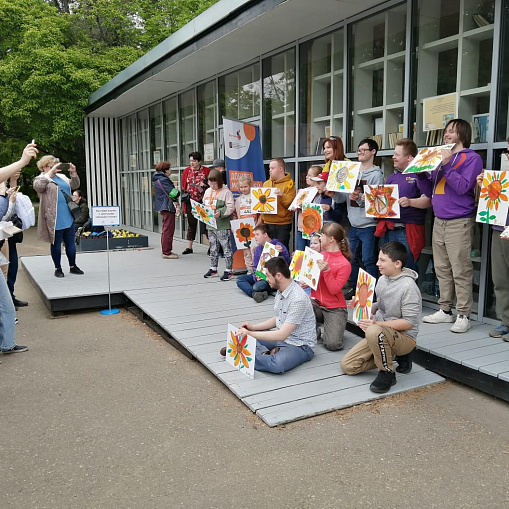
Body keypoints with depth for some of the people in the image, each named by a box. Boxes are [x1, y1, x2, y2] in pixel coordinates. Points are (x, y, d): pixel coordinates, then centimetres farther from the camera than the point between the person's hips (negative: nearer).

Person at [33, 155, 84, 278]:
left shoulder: (62, 177, 15)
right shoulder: (41, 179, -2)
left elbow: (74, 185, 13)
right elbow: (37, 186, -23)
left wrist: (74, 173, -4)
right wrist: (50, 173, -28)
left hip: (68, 217, 5)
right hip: (55, 220, -5)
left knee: (70, 242, 11)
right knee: (56, 243, 5)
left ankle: (73, 266, 22)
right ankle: (58, 268, 16)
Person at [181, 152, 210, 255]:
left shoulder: (206, 171, -1)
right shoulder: (187, 171, 7)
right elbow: (184, 185, 11)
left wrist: (205, 184, -14)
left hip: (203, 201, -3)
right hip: (191, 201, 3)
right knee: (191, 223, 9)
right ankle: (189, 247, 14)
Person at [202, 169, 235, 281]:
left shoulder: (226, 192, -9)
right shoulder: (207, 191, 13)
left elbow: (230, 208, -15)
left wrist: (221, 212, -28)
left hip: (223, 226, -7)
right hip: (210, 225, 7)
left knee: (226, 248, -2)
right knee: (213, 248, 16)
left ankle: (229, 271, 4)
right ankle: (213, 269, 27)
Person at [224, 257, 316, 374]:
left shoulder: (298, 299, -27)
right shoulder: (281, 291, 3)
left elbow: (282, 334, -28)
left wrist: (250, 334, -25)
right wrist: (253, 327, 4)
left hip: (300, 346, -9)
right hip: (282, 337, 9)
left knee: (277, 364, -40)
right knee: (242, 333, 4)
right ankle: (265, 353, -15)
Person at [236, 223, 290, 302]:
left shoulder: (278, 246, -10)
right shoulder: (257, 249, 12)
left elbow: (287, 265, -17)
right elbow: (255, 267, 14)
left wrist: (282, 253, -33)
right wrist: (256, 276, -8)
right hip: (260, 277, 8)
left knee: (257, 286, -34)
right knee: (240, 278, -10)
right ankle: (254, 293, -31)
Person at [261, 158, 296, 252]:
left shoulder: (289, 184, -3)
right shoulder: (266, 183, 14)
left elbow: (290, 204, -10)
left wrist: (282, 195, -25)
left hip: (283, 224, -5)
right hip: (267, 223, 5)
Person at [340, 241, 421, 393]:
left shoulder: (408, 286, -20)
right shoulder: (382, 280, 5)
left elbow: (409, 322, -22)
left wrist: (377, 324, -27)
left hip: (404, 337, -8)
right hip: (381, 335, 8)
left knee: (374, 332, -41)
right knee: (347, 366, 2)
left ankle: (387, 372, -15)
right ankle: (393, 356, 14)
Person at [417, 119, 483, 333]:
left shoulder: (472, 158, -3)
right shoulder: (440, 156, 17)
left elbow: (463, 187, -15)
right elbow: (429, 190, 16)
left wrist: (447, 165, -18)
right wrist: (420, 172, 2)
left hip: (459, 222, -7)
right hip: (439, 221, 7)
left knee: (460, 271, -5)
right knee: (442, 269, 11)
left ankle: (463, 315, 1)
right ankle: (445, 310, 19)